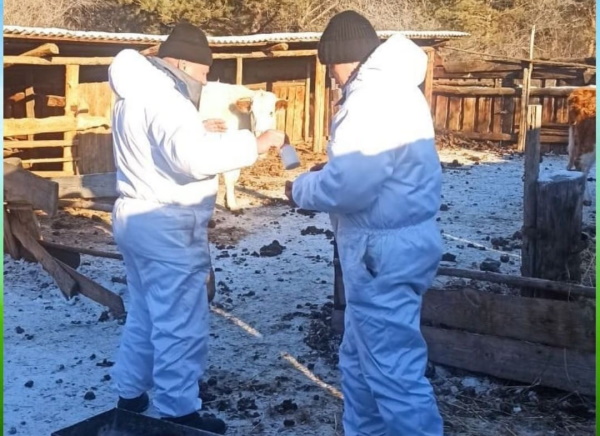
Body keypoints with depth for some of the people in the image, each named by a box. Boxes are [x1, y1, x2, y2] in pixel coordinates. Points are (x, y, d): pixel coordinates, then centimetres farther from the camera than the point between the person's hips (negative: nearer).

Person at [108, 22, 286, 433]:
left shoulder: (136, 95, 13)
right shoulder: (162, 99, -21)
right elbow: (196, 158, -35)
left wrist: (197, 131, 15)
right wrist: (258, 142, -28)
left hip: (137, 218, 11)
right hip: (168, 227, -11)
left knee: (145, 315, 22)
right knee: (181, 325, 0)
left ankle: (131, 393, 34)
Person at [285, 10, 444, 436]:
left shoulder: (375, 96, -19)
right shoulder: (391, 86, 15)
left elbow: (350, 186, -26)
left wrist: (300, 189, -8)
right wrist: (325, 170, 10)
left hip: (384, 250, -11)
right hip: (390, 244, 11)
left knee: (393, 368, -4)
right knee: (361, 359, 20)